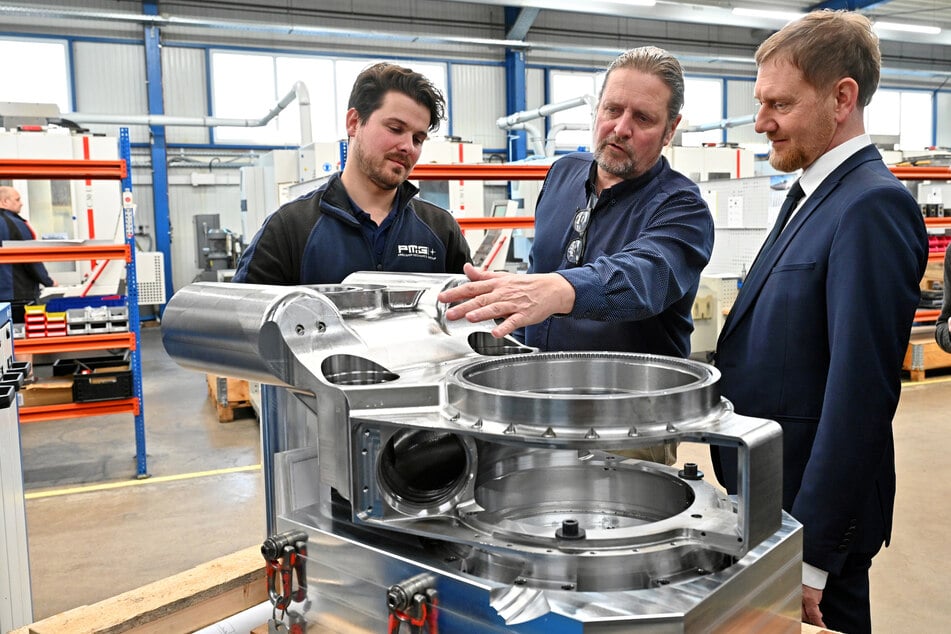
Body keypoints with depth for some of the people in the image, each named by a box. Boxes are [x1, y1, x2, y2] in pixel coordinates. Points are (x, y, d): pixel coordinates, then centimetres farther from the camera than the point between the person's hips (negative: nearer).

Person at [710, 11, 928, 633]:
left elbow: (861, 393, -24)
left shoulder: (874, 206, -19)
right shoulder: (820, 197, 11)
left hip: (815, 511, -9)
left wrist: (811, 556, -21)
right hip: (769, 499, 9)